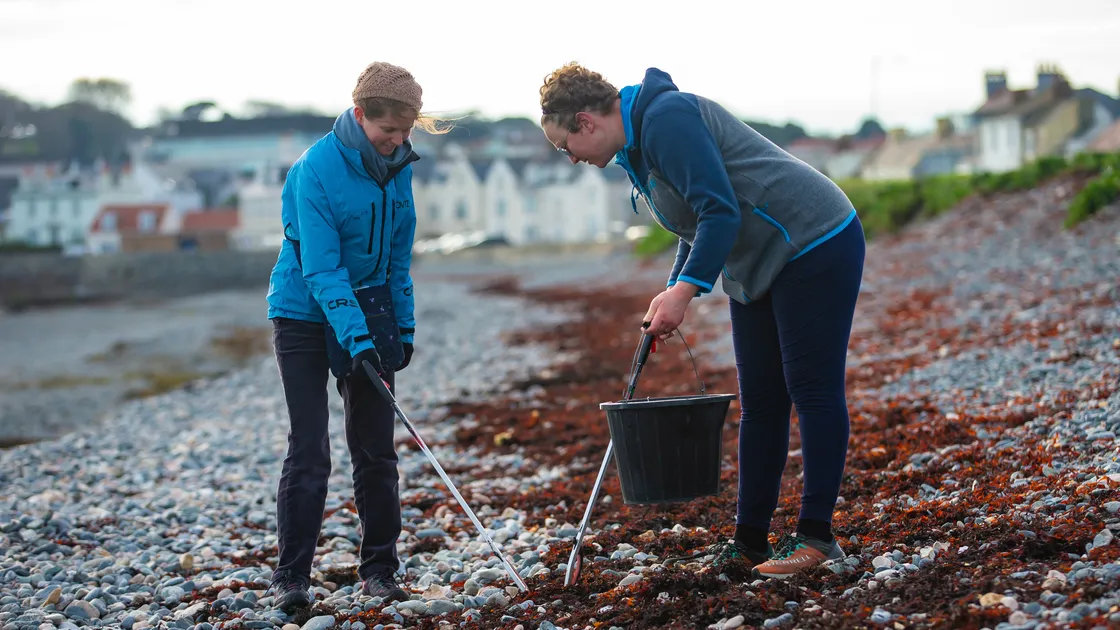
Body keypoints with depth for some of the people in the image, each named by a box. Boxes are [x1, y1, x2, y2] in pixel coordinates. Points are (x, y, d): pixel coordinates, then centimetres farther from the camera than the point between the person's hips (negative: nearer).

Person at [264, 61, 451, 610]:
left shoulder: (397, 166, -1)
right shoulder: (317, 169, -20)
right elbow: (321, 269, -24)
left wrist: (403, 324, 6)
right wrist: (356, 338, -31)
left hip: (371, 309, 5)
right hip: (306, 314, -5)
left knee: (376, 447, 5)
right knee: (309, 451, -8)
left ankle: (379, 569, 14)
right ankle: (291, 576, 0)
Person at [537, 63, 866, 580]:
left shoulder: (666, 119, -20)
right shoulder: (638, 140, 12)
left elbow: (721, 210, -27)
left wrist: (686, 289, -28)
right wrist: (672, 290, 9)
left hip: (816, 245, -10)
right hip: (759, 265, 11)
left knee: (813, 390, -7)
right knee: (760, 403, 9)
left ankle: (816, 536, -2)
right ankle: (750, 542, 13)